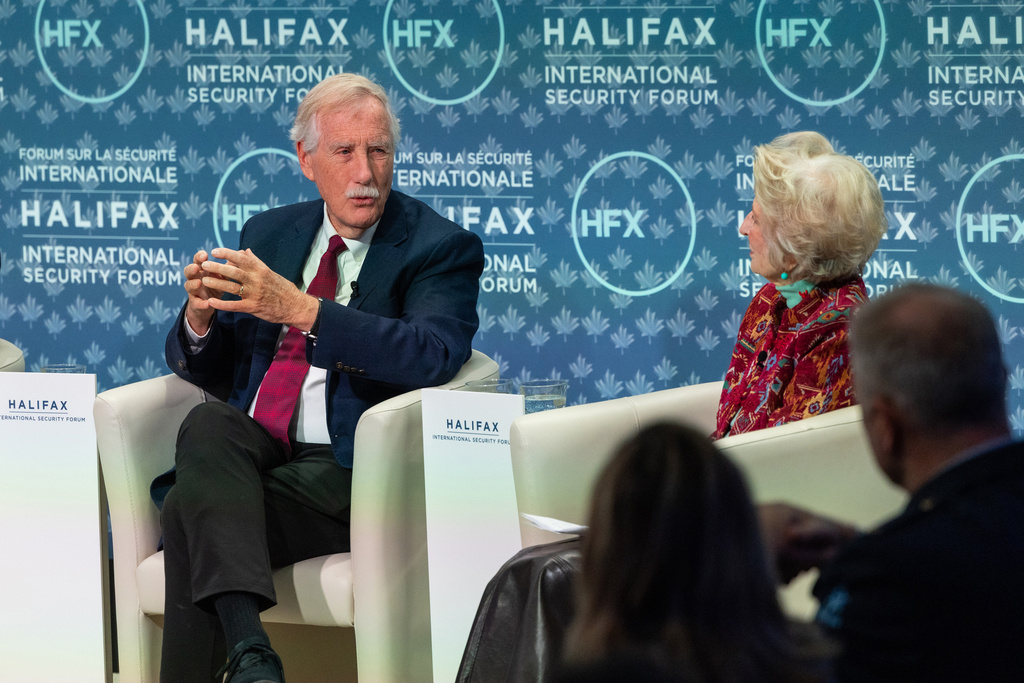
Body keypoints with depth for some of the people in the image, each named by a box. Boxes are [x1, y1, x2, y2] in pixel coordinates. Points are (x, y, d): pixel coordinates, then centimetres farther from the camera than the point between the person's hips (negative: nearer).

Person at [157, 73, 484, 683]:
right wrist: (200, 318, -7)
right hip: (245, 449, 5)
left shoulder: (442, 248, 1)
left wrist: (302, 309, -29)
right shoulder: (268, 234, 19)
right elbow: (202, 369, 19)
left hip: (342, 468, -5)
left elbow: (434, 354, -20)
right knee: (205, 424, -31)